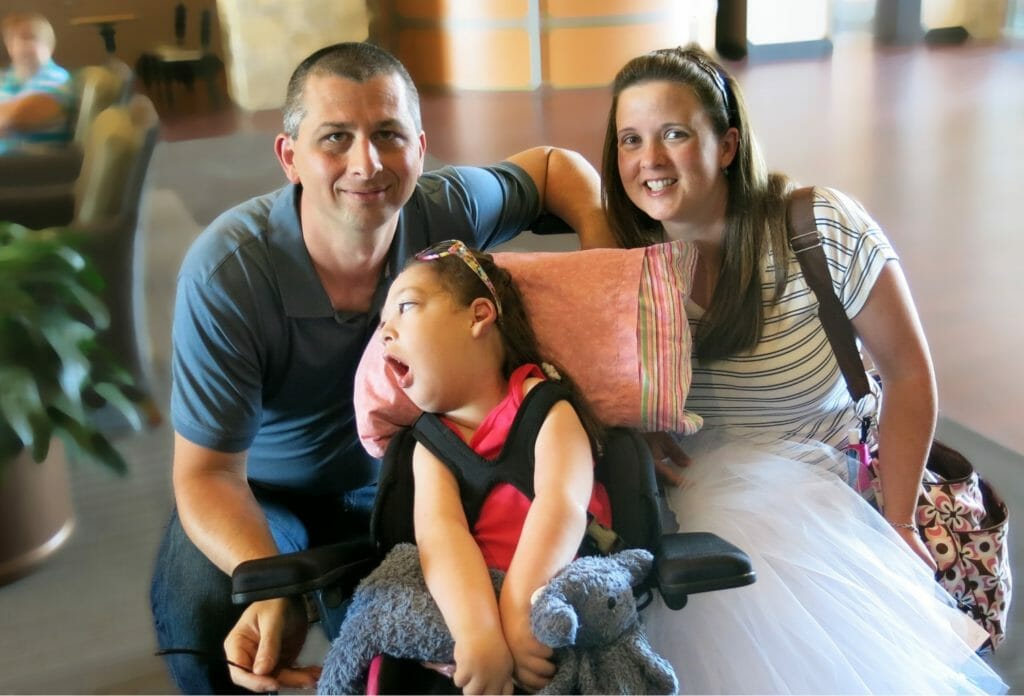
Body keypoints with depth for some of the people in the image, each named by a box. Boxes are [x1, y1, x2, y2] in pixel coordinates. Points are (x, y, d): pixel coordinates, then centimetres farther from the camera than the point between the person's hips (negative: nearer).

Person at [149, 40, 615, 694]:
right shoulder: (226, 272, -30)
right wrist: (272, 592, -43)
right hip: (260, 494, -3)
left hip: (395, 479, 3)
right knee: (200, 616, -30)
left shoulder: (449, 210, -21)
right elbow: (208, 472, -25)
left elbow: (557, 165, 1)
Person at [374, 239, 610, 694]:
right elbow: (439, 530, -14)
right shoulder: (432, 442, 7)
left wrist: (519, 612, -34)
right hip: (459, 613, 3)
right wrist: (477, 631, -33)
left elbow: (562, 505, -18)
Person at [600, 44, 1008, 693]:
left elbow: (909, 374, -7)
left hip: (826, 487, -1)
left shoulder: (822, 228, -16)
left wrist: (899, 524, -5)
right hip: (700, 496, 2)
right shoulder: (625, 262, -8)